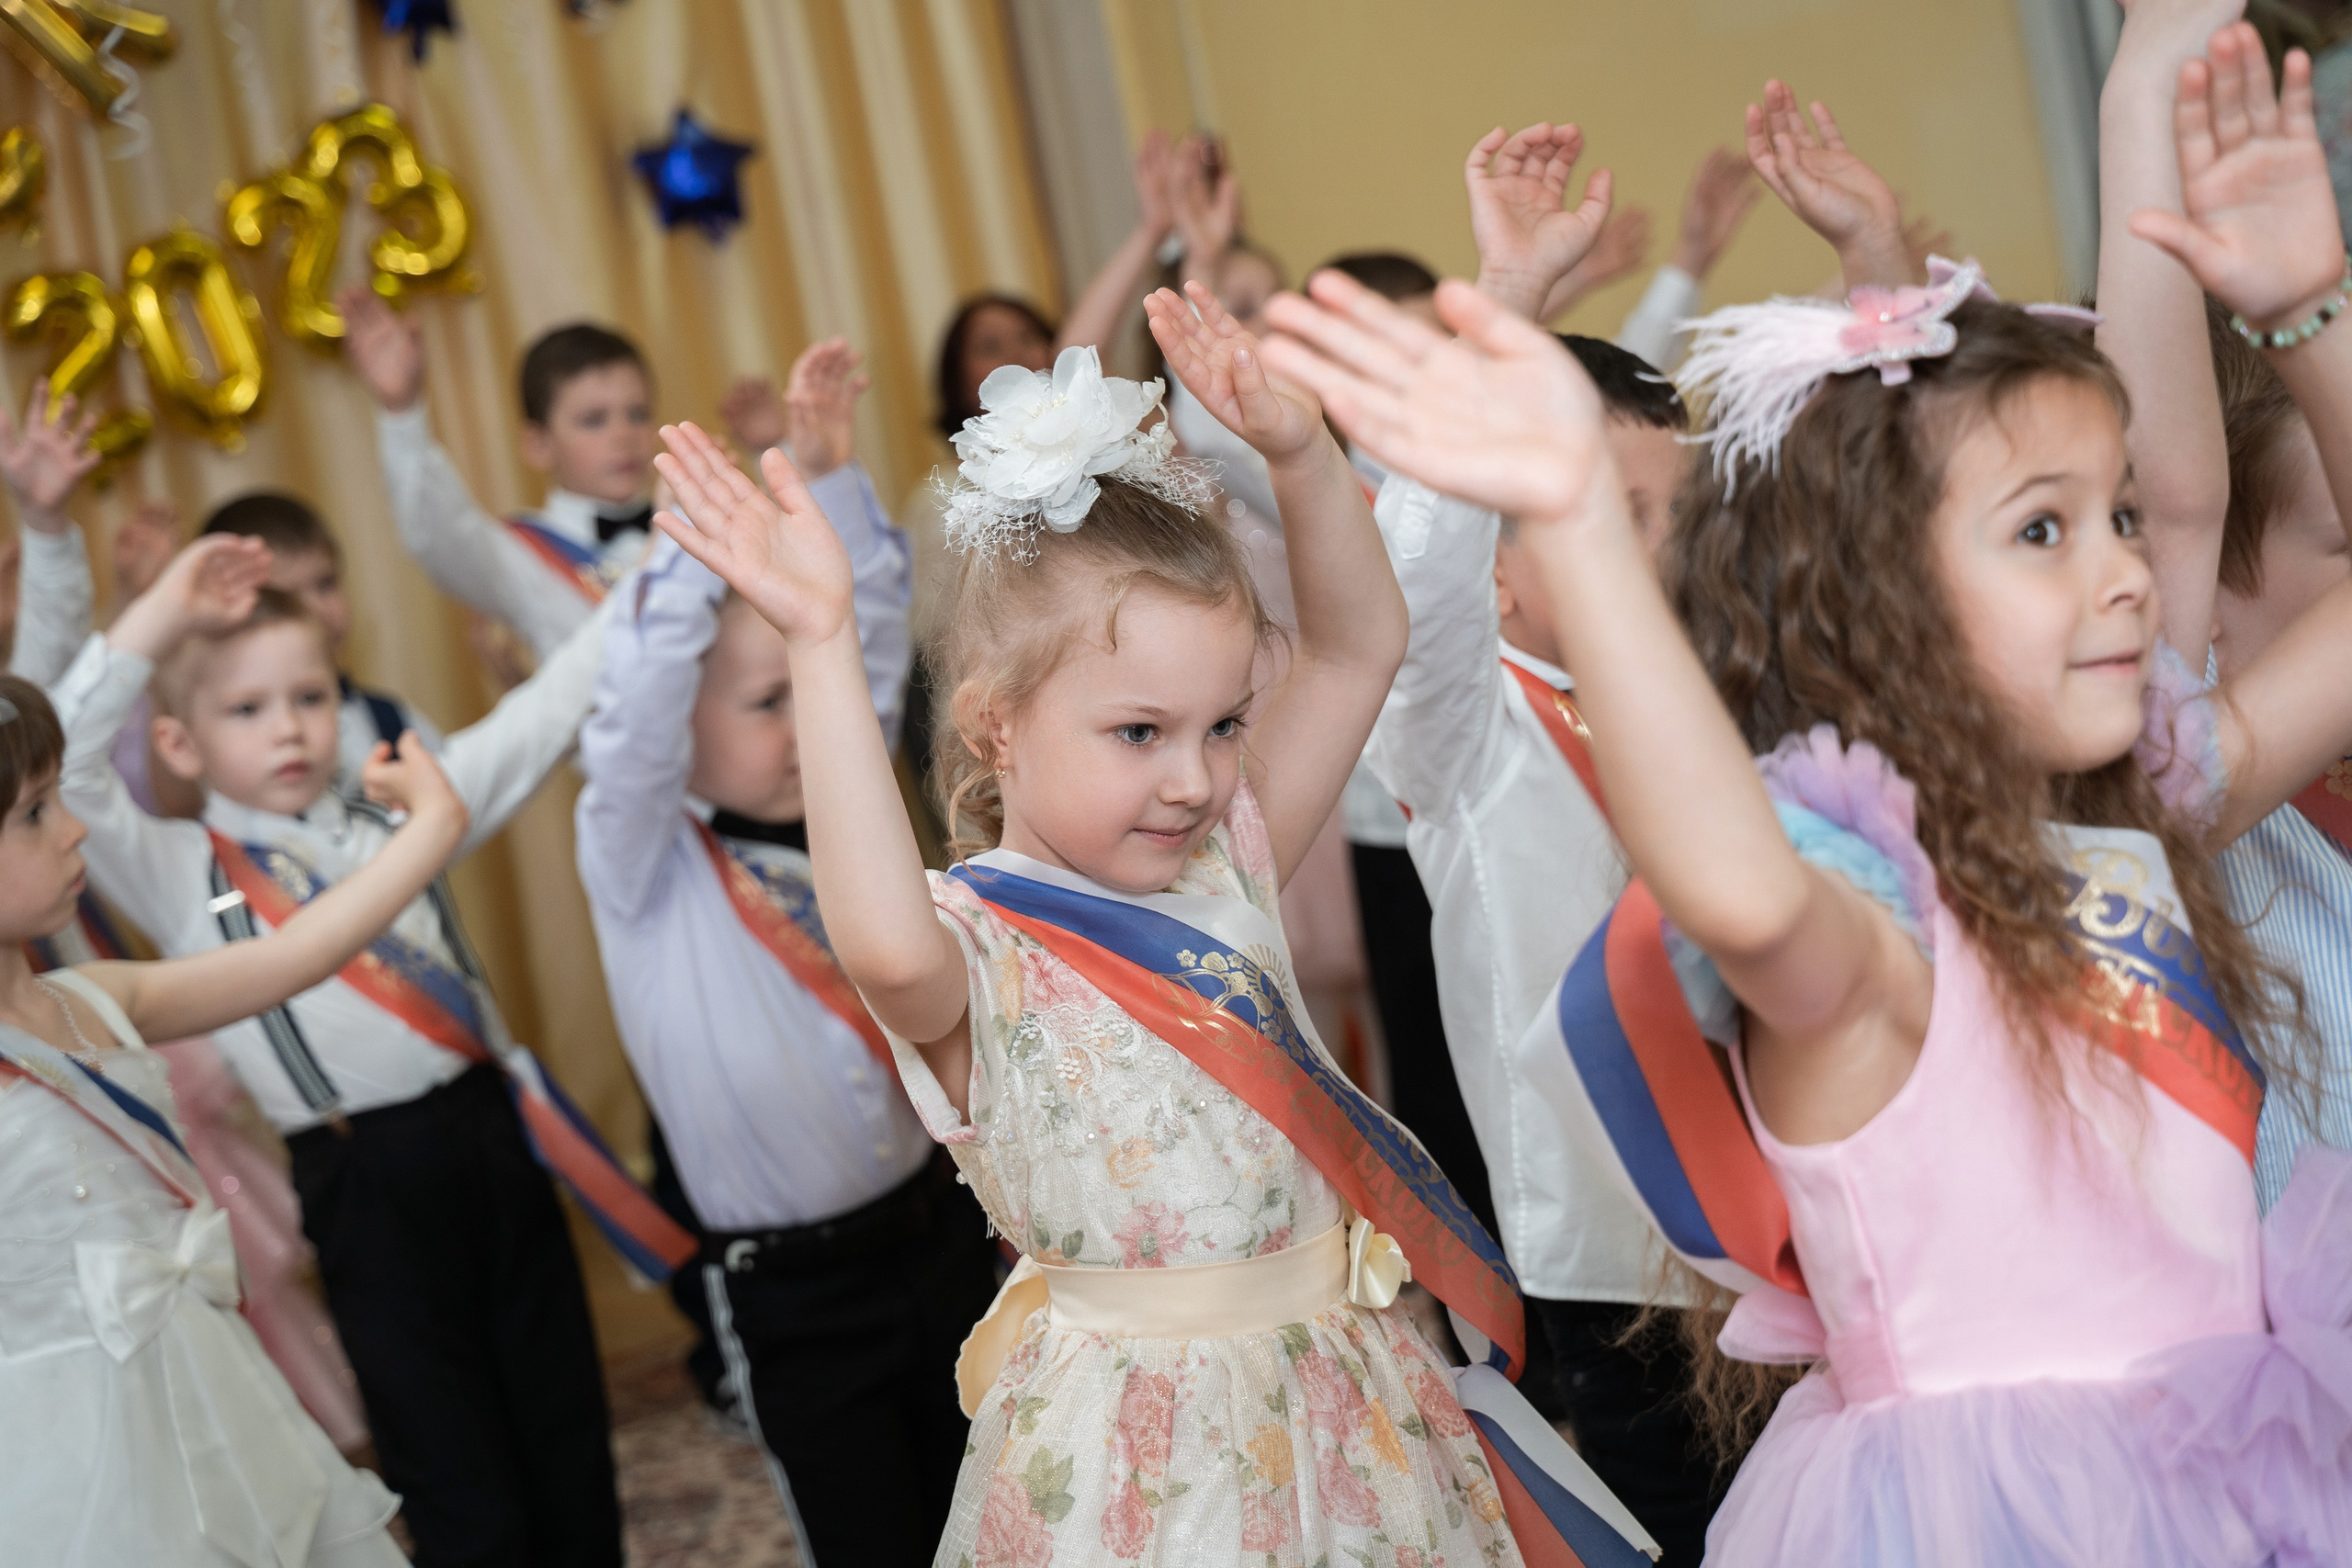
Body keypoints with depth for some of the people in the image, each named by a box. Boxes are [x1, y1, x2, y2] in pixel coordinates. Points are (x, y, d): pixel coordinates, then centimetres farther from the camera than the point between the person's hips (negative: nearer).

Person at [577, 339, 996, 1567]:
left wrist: (831, 478, -13)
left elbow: (871, 630, -1)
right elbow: (637, 694, -25)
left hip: (939, 1230, 5)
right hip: (793, 1294, -4)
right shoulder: (645, 864, -10)